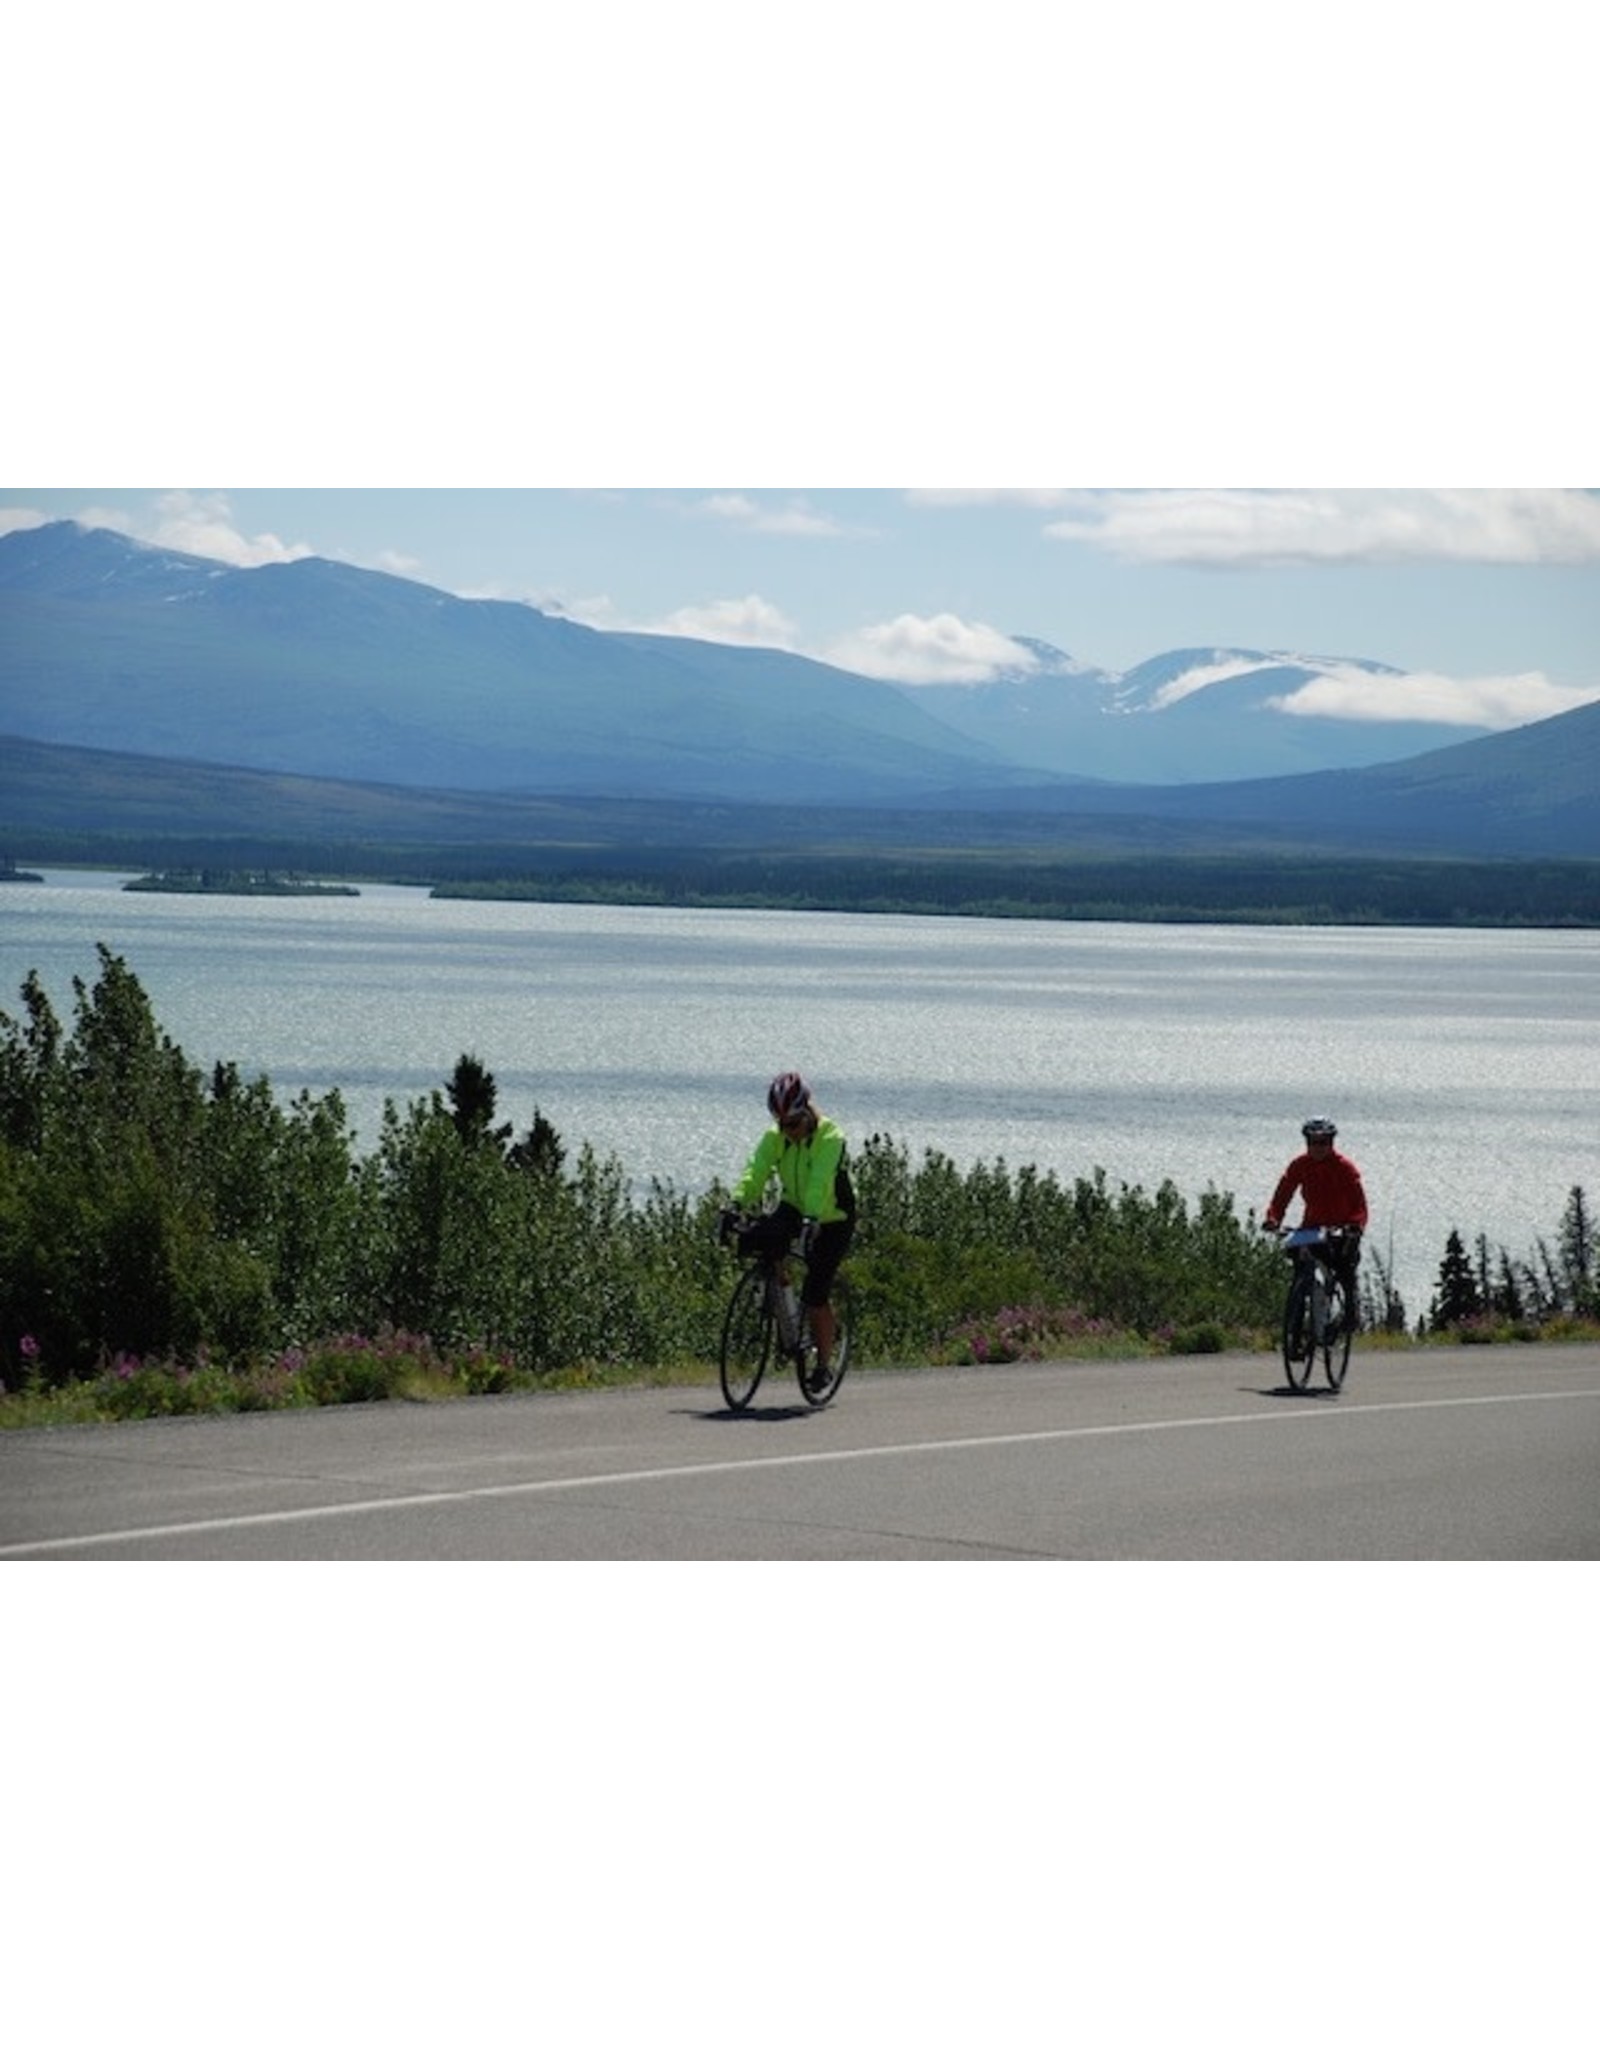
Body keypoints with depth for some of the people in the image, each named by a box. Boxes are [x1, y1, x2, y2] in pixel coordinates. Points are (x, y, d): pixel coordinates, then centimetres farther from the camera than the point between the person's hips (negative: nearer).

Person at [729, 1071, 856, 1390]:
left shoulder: (830, 1138, -25)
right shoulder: (774, 1137, -10)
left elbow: (820, 1183, -39)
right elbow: (756, 1172, -23)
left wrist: (811, 1218, -54)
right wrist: (737, 1203, -40)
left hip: (831, 1220, -5)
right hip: (794, 1208, 5)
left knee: (816, 1296, -11)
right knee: (753, 1240, -27)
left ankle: (824, 1363, 6)